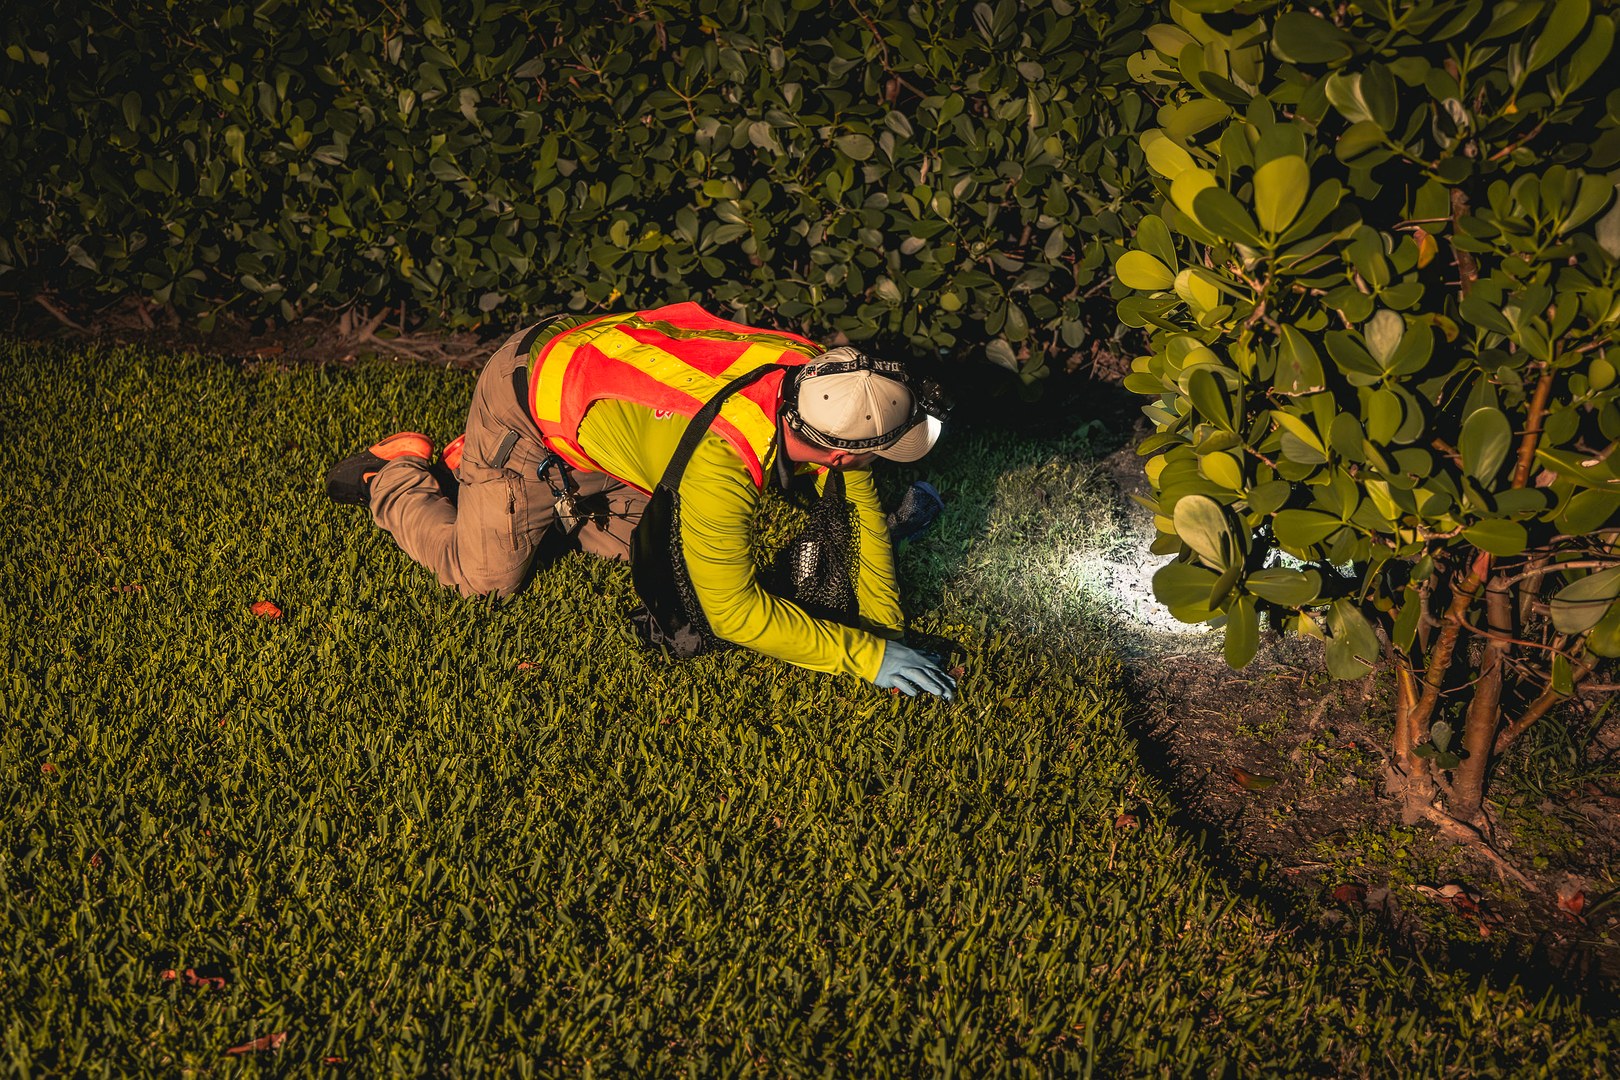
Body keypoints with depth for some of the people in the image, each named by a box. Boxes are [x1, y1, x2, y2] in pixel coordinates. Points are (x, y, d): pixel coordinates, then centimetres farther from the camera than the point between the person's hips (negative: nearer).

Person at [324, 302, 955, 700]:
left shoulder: (816, 374, -19)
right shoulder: (721, 461, -40)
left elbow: (858, 500, -6)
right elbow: (732, 611, -35)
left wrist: (884, 625, -13)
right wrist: (866, 656, -33)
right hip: (526, 404, -7)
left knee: (632, 544, 12)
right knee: (485, 579, 2)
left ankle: (515, 475, 27)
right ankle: (393, 475, 25)